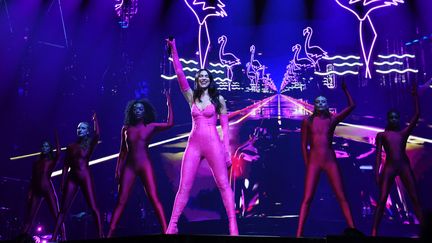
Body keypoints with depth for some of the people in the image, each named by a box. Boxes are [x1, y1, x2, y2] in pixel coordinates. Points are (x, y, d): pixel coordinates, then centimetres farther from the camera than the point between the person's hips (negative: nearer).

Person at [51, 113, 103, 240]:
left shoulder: (89, 143, 4)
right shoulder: (71, 146, 13)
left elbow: (97, 134, -18)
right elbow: (66, 165, 10)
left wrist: (95, 119, -17)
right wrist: (63, 182, 4)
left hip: (85, 177, -4)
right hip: (72, 178, 4)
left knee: (94, 208, -11)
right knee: (63, 209, 3)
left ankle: (101, 236, -13)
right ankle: (54, 237, 4)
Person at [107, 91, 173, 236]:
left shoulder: (150, 127, 5)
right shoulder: (126, 128, 11)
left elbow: (169, 123, -9)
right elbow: (123, 151, 13)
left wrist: (169, 103, -7)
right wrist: (118, 169, 8)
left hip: (145, 166, -2)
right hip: (129, 166, 2)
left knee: (154, 199, -10)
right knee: (121, 201, 1)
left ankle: (165, 231, -11)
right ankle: (109, 234, 2)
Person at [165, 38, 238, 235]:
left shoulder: (219, 99, 6)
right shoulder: (192, 97, 12)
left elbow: (225, 127, 5)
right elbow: (180, 74, 5)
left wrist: (227, 151, -2)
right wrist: (174, 49, 3)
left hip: (213, 145, -2)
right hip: (194, 144, 3)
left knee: (223, 185, -4)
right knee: (184, 186, 0)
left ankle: (233, 226, -4)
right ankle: (172, 226, 2)